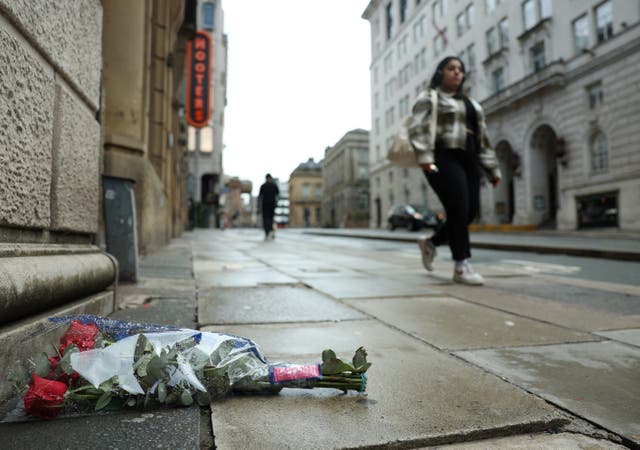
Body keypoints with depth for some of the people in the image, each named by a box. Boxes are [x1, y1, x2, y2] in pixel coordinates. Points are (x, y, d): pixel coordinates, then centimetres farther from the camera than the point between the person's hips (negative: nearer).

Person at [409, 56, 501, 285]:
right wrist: (424, 156, -25)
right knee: (459, 209, -15)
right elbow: (418, 129, -9)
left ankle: (431, 242, 21)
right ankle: (461, 266, -9)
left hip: (468, 160, 7)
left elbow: (482, 139, 23)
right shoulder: (428, 98, 7)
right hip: (443, 159, -7)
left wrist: (492, 169, 16)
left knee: (471, 211, 0)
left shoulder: (471, 103, 27)